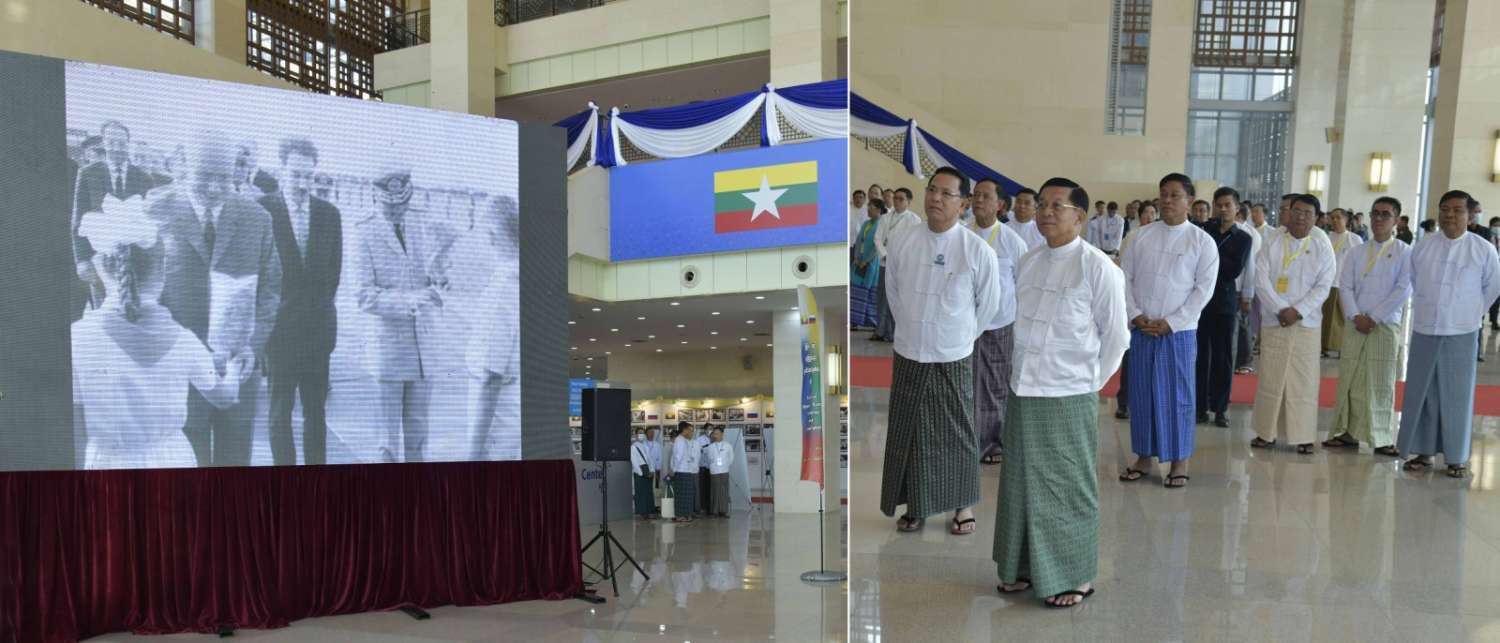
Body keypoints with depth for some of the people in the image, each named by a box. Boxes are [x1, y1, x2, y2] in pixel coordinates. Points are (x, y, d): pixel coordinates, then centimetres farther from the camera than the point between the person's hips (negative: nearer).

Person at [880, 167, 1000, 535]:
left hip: (954, 358, -2)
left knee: (957, 433, 10)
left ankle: (963, 505, 29)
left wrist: (962, 336, 9)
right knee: (909, 432, 11)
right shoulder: (901, 243, -5)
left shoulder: (978, 251, -11)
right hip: (909, 356, 2)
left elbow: (988, 304, 2)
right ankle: (915, 505, 28)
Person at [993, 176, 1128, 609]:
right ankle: (1027, 566, 29)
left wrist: (1090, 383, -2)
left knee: (1067, 489, 5)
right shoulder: (1028, 263, 9)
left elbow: (1116, 337, -4)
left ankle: (1076, 577, 21)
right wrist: (1020, 373, 10)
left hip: (1068, 398, -6)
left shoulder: (1098, 268, -9)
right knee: (1021, 483, 13)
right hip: (1024, 393, 6)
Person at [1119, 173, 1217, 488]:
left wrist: (1170, 323, -11)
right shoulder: (1142, 235, 6)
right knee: (1141, 393, 7)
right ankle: (1144, 456, 19)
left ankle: (1180, 461, 15)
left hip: (1179, 331, -2)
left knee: (1178, 395, 3)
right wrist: (1136, 316, -6)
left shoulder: (1202, 241, -1)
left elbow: (1204, 288, -5)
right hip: (1141, 328, 3)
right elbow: (1125, 278, 5)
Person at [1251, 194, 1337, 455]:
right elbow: (1261, 279, -4)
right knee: (1270, 378, 4)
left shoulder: (1322, 246, 3)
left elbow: (1324, 286, -1)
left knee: (1304, 380, 2)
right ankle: (1267, 432, 13)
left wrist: (1297, 311, -13)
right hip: (1274, 320, 0)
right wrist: (1281, 309, -13)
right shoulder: (1272, 240, 1)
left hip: (1306, 322, 0)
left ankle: (1304, 436, 9)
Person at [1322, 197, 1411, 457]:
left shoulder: (1405, 253, 2)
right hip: (1355, 325, 3)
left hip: (1386, 326, -3)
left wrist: (1374, 318, -11)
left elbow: (1403, 290, -6)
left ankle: (1383, 438, 6)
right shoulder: (1356, 254, 12)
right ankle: (1347, 432, 10)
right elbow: (1345, 287, 5)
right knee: (1349, 379, 3)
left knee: (1382, 383, -1)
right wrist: (1356, 317, -8)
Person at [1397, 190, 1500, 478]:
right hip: (1424, 329, 2)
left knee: (1457, 395, 4)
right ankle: (1423, 452, 18)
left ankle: (1457, 456, 15)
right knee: (1421, 393, 7)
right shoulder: (1423, 246, 1)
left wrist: (1471, 311, 13)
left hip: (1461, 333, -2)